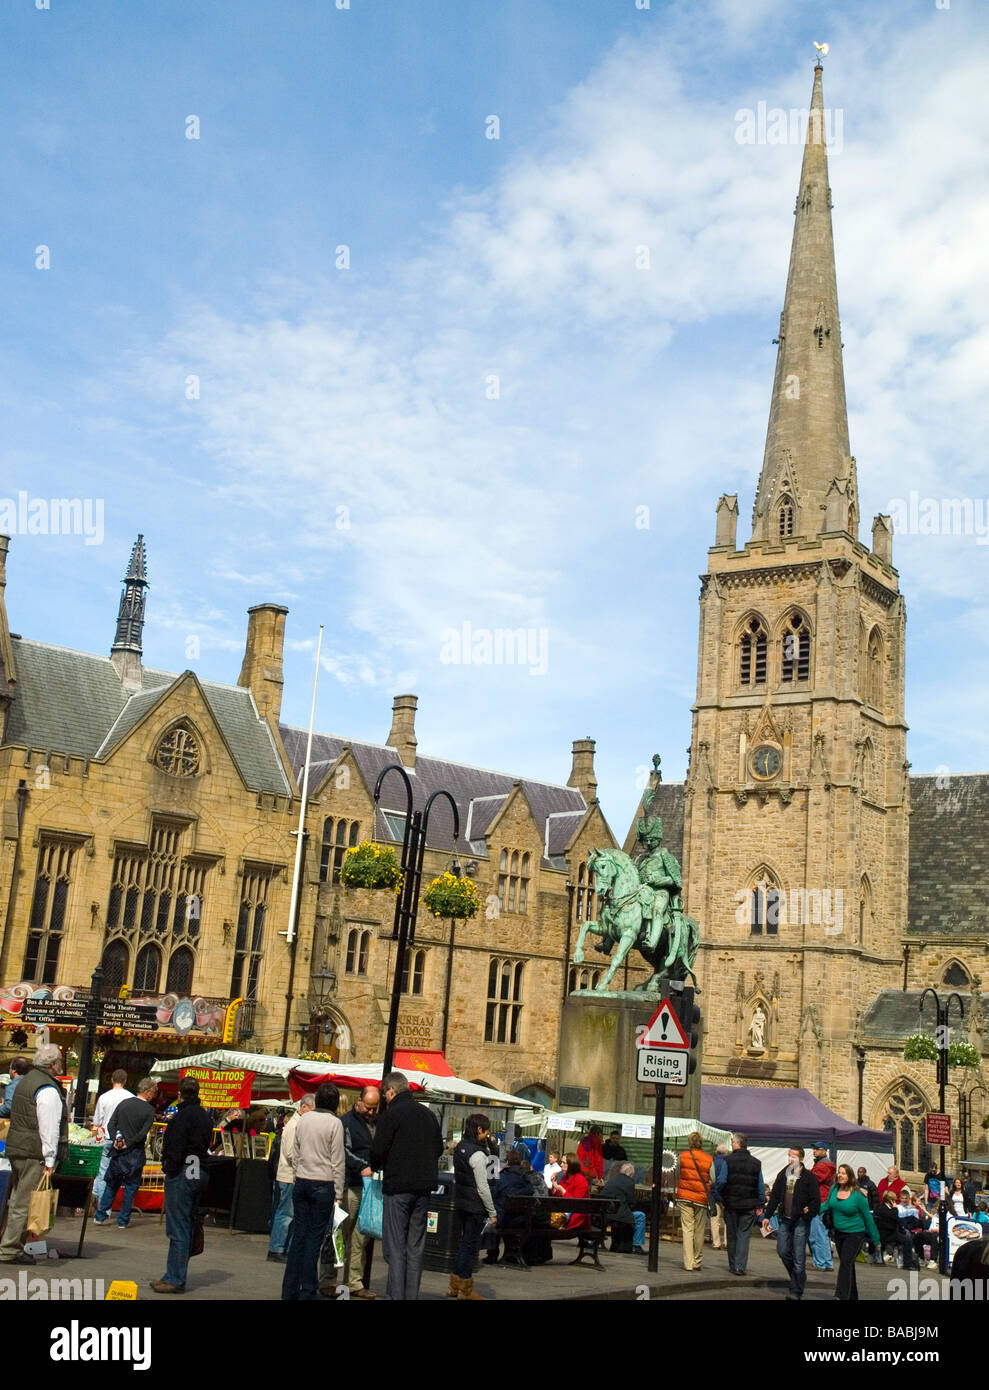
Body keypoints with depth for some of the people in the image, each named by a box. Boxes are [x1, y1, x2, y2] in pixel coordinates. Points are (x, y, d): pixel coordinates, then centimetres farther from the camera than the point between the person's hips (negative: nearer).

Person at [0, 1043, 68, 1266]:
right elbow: (49, 1129, -19)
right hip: (34, 1155, -10)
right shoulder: (48, 1090, -17)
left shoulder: (27, 1080, 14)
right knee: (24, 1204, -4)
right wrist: (50, 1161, -17)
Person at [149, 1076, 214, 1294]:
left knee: (178, 1229, -5)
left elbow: (176, 1149, -19)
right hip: (199, 1175, 9)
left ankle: (175, 1279, -2)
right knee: (187, 1228, 13)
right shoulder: (205, 1116, 14)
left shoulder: (183, 1116, -13)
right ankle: (175, 1276, 21)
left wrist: (170, 1171, -10)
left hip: (182, 1174, -9)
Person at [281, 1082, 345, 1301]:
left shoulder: (303, 1119, 7)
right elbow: (337, 1162, -7)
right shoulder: (334, 1123, -8)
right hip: (323, 1185, -5)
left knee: (298, 1234, 9)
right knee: (314, 1237, 0)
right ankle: (308, 1291, 3)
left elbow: (295, 1155, 12)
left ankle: (290, 1290, 12)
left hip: (301, 1183, 5)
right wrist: (338, 1194, -1)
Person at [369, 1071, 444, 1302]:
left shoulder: (391, 1115, -9)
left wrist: (374, 1167, 9)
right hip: (424, 1187, 6)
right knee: (416, 1245, 10)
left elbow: (378, 1151, -11)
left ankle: (397, 1294, -5)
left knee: (395, 1245, -1)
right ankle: (412, 1294, 12)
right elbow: (438, 1148, 16)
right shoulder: (427, 1114, 11)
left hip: (398, 1186, -6)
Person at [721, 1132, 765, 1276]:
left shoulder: (728, 1160, -5)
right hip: (749, 1205, 1)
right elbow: (761, 1186, 7)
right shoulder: (756, 1163, 5)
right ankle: (740, 1266, -6)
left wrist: (719, 1199, 1)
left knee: (732, 1235, 9)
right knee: (744, 1235, 3)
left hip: (731, 1203, -1)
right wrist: (760, 1204, 13)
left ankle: (733, 1266, 13)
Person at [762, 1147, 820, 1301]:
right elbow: (774, 1196, 14)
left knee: (798, 1256, -4)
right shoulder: (782, 1175, 9)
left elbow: (816, 1200, -7)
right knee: (782, 1251, 4)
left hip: (801, 1221, -5)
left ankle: (796, 1291, 3)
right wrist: (767, 1216, 11)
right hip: (784, 1220, 5)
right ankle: (797, 1277, 28)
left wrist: (810, 1211, -22)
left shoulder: (809, 1177, -7)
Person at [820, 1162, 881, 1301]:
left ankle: (841, 1296, -22)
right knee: (847, 1265, 16)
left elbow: (867, 1217, -7)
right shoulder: (834, 1190, -2)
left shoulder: (857, 1196, -16)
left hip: (854, 1234, -6)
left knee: (845, 1263, -17)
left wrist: (876, 1239, -1)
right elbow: (827, 1205, 15)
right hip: (839, 1233, 6)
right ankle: (852, 1295, 29)